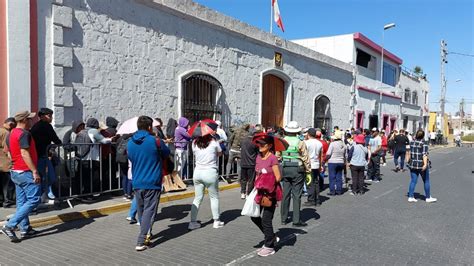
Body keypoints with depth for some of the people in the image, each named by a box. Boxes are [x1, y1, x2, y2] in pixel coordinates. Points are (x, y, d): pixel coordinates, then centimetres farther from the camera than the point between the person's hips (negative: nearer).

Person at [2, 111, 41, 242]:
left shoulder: (11, 134, 14)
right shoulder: (24, 134, -16)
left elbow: (9, 152, 20)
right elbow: (25, 154, -23)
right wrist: (35, 171, -23)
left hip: (15, 172, 10)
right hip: (26, 172, -10)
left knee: (21, 202, 12)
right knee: (34, 200, -7)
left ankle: (25, 229, 18)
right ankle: (9, 226, -10)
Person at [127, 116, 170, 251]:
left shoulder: (130, 143, 3)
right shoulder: (155, 141, -12)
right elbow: (166, 153, 5)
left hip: (137, 183, 6)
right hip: (152, 183, -5)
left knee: (141, 211, 19)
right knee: (149, 211, -2)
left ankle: (146, 234, 37)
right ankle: (141, 242, -7)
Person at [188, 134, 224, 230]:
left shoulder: (194, 143, 2)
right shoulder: (214, 142, -6)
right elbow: (220, 153, 9)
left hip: (197, 172, 3)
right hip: (210, 173, -3)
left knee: (197, 198, 12)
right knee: (214, 197, 12)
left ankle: (193, 222, 10)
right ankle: (216, 221, 19)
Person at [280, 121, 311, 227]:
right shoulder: (300, 142, -10)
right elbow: (305, 158, -7)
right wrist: (308, 171, 1)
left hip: (285, 169, 4)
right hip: (298, 170, -4)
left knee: (285, 194, 12)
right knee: (296, 195, 2)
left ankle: (284, 218, 20)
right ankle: (296, 220, 5)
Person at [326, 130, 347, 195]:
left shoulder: (332, 144, -13)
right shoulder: (343, 145, 5)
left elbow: (328, 154, -15)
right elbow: (344, 156, 11)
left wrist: (325, 159, 1)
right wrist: (344, 164, 20)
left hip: (332, 162, -5)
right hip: (340, 162, 5)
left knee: (332, 177, 1)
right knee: (339, 177, 11)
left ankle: (332, 191, 2)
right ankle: (339, 190, 16)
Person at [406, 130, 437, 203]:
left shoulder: (412, 142, 4)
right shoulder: (424, 144, -12)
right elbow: (424, 154, -20)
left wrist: (408, 161, 22)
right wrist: (425, 164, -26)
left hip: (413, 165, 5)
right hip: (421, 165, -5)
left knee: (413, 181, 8)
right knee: (426, 181, 10)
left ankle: (411, 197, 5)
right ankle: (428, 197, 18)